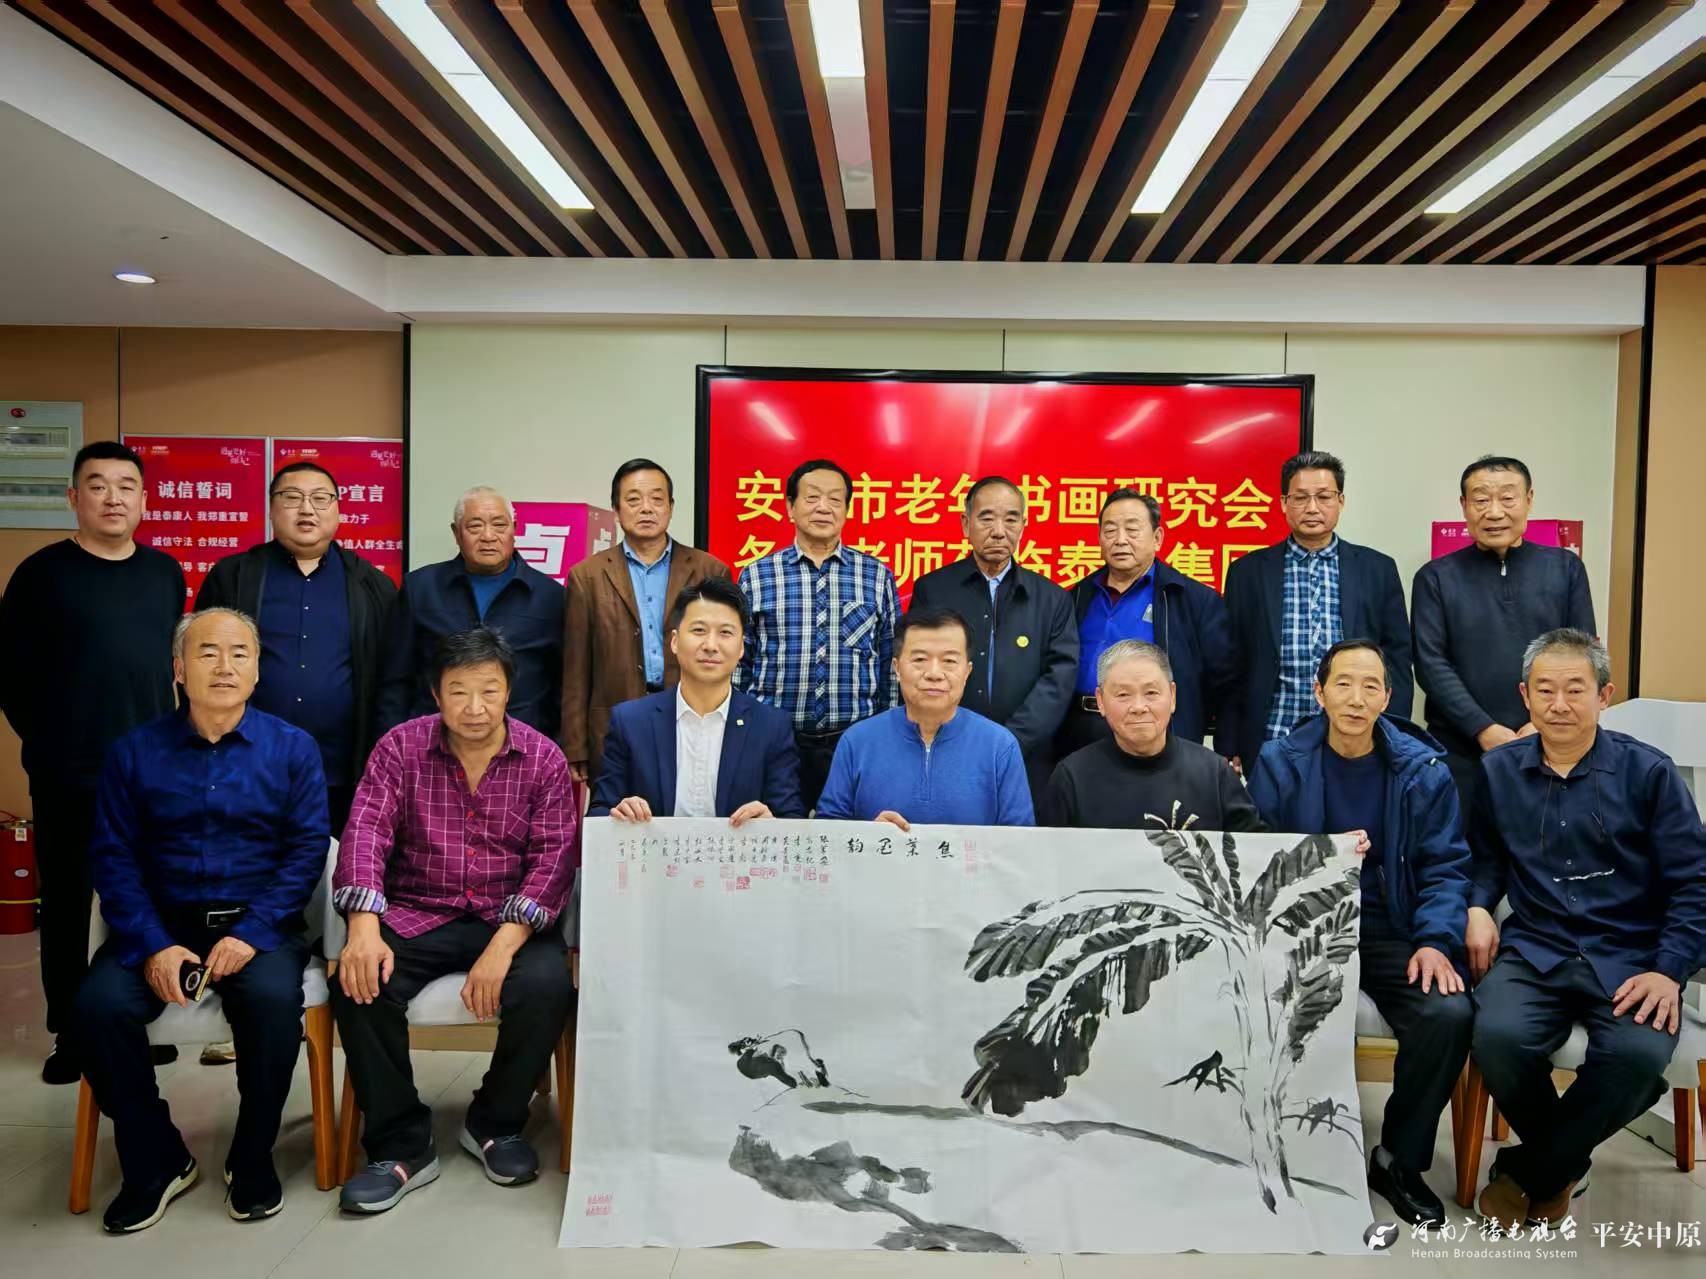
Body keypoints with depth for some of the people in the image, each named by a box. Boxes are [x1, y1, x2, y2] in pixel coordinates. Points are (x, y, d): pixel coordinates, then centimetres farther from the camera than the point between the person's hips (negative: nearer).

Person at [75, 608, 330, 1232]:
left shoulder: (293, 748, 0)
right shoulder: (134, 752, 4)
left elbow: (308, 849, -5)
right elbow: (112, 856, -1)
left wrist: (251, 934, -17)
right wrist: (152, 946, -14)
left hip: (258, 923, -2)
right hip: (162, 923, 2)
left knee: (273, 999, -30)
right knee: (99, 1005, -24)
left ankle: (252, 1158, -4)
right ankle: (155, 1160, 1)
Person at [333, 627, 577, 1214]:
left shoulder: (543, 759, -3)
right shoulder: (400, 748, 0)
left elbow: (554, 857, -10)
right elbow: (366, 834, -11)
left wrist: (504, 945, -24)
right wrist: (364, 927, -28)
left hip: (512, 920, -1)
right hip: (415, 916, 1)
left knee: (547, 985, -28)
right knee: (358, 983, -26)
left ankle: (495, 1123, 1)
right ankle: (402, 1144, -7)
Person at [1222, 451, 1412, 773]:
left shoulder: (1378, 569, 6)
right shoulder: (1248, 572, 3)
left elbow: (1397, 661, 7)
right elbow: (1232, 668, 3)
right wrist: (1229, 749, -1)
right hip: (1271, 746, -1)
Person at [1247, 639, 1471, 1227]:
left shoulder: (1423, 769, 4)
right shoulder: (1279, 763, 2)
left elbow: (1445, 867, 3)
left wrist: (1436, 940, -13)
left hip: (1392, 929, 2)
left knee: (1449, 1014, -26)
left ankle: (1400, 1160, 2)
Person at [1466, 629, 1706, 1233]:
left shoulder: (1648, 771, 0)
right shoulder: (1498, 770, 7)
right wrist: (1477, 907, 2)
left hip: (1629, 957, -1)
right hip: (1533, 950, 1)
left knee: (1639, 1053, -33)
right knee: (1498, 1037, -29)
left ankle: (1532, 1172, -3)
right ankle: (1563, 1165, 7)